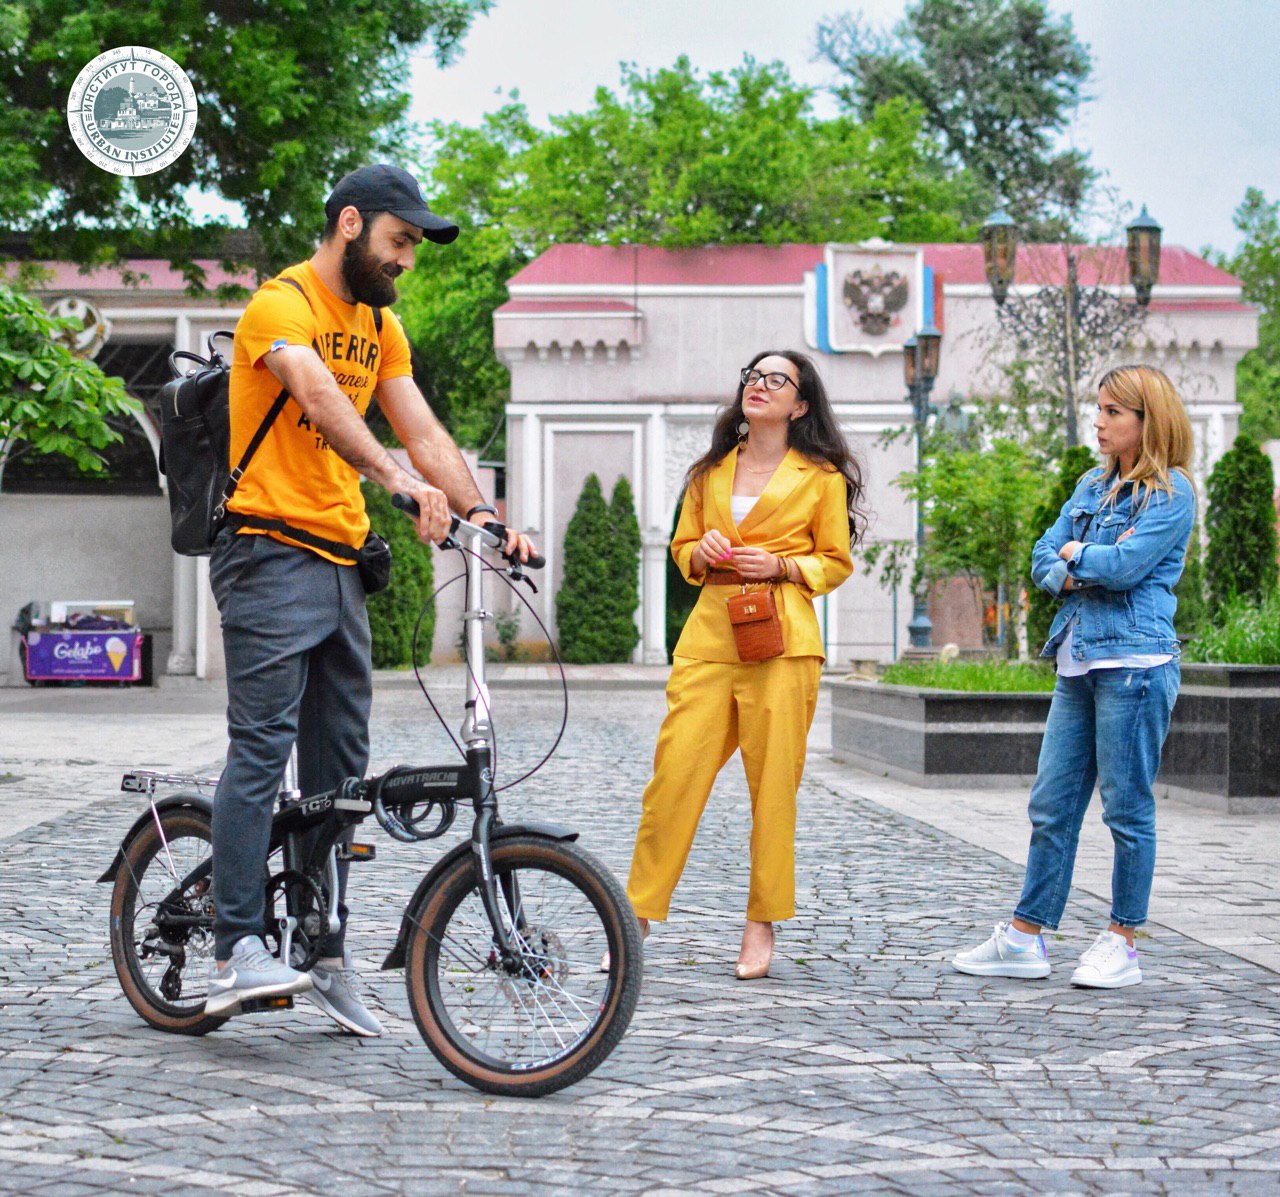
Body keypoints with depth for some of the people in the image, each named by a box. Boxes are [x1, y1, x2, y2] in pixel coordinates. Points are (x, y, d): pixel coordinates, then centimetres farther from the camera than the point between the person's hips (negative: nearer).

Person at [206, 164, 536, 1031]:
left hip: (340, 563, 8)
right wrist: (400, 481, -43)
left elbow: (424, 432, 9)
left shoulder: (380, 325, 17)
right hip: (272, 555, -8)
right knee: (262, 747, -14)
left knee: (339, 766, 7)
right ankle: (237, 952, -15)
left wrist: (482, 514, -7)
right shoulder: (282, 305, -9)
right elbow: (323, 402, -28)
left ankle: (328, 955, 12)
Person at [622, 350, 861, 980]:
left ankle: (762, 925, 9)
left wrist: (779, 565, -8)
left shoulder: (821, 477, 7)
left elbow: (836, 562, 9)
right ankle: (638, 916, 2)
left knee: (773, 781, -4)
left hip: (782, 639, -3)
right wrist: (703, 552, 1)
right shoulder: (711, 471, 17)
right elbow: (681, 546, 23)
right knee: (674, 771, -5)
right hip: (709, 633, 3)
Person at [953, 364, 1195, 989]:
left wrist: (1075, 552, 1)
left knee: (1127, 807, -1)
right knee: (1051, 805, 7)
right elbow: (1042, 561, 16)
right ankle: (1024, 938, 11)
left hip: (1135, 662, -7)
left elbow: (1124, 566, -16)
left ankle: (1122, 944, 8)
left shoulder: (1171, 492, -5)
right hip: (1079, 661, 7)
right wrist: (1078, 571, -5)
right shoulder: (1093, 486, 18)